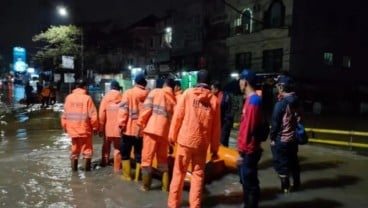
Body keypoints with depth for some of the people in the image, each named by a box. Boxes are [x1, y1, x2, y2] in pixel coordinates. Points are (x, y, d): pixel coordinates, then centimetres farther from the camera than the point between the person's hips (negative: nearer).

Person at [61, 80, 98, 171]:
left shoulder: (69, 97, 0)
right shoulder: (87, 98, -12)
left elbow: (65, 114, 5)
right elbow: (93, 115, -12)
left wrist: (65, 126, 15)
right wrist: (95, 127, -1)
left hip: (72, 128, 4)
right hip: (85, 128, -4)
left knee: (74, 148, 18)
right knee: (87, 149, 11)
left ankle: (74, 167, 24)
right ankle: (87, 167, 16)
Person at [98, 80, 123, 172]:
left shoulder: (106, 97, -1)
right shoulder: (122, 97, -3)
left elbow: (101, 114, -3)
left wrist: (100, 128, 3)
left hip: (107, 127, 2)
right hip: (118, 127, -1)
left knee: (106, 146, 19)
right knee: (117, 148, 6)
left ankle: (104, 163, 31)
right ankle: (117, 168, 7)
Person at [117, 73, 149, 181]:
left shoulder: (128, 93, -5)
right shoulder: (149, 95, 3)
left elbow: (123, 110, -11)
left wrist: (121, 124, -7)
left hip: (129, 128, -2)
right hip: (142, 129, 3)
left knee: (125, 152, 13)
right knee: (139, 153, 12)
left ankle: (127, 175, 17)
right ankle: (137, 176, 18)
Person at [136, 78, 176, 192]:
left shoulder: (155, 92, 6)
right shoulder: (174, 98, 13)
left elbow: (147, 108, -5)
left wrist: (140, 124, -1)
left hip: (152, 128, -3)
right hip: (165, 131, 3)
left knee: (147, 157, 7)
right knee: (163, 158, 17)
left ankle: (145, 185, 13)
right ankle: (165, 185, 19)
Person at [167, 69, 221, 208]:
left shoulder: (187, 93, -3)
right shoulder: (213, 99, 0)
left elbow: (177, 116, -4)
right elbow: (216, 127, 1)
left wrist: (172, 136, 6)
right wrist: (215, 148, 9)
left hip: (185, 139, 0)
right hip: (202, 142, 1)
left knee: (179, 172, 12)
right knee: (198, 174, 12)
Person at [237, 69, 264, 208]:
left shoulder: (253, 101, -19)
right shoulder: (251, 99, 12)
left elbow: (248, 128, -22)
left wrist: (242, 151, -19)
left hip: (249, 151, -10)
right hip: (247, 150, 10)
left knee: (249, 183, 3)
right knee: (246, 181, 21)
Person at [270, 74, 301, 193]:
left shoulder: (281, 103, -19)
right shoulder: (296, 101, 3)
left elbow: (275, 123, -16)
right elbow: (298, 119, 10)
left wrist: (272, 138, -6)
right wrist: (295, 132, 18)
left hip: (281, 139, -7)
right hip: (293, 138, 8)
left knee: (281, 164, 6)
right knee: (293, 161, 19)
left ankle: (285, 187, 15)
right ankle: (296, 184, 31)